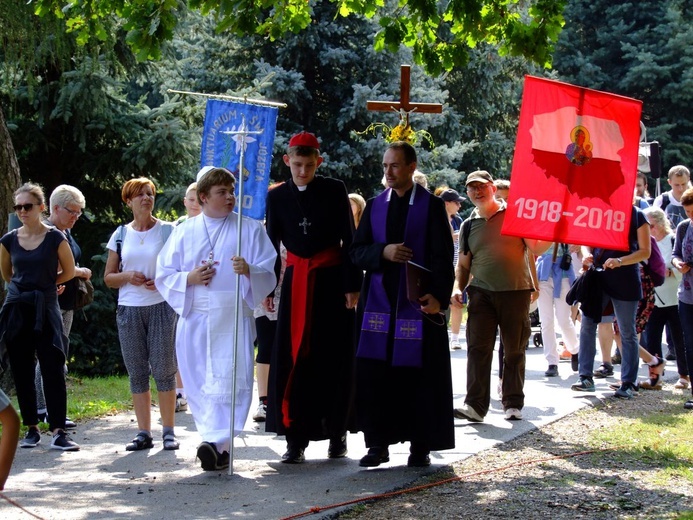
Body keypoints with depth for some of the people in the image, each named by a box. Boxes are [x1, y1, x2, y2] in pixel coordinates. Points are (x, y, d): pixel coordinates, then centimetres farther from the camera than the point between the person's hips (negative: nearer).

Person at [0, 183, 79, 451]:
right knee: (22, 373, 6)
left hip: (46, 309, -3)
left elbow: (69, 271, 8)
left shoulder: (55, 238, -5)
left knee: (53, 371, -8)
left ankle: (58, 432, -8)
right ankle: (32, 429, 16)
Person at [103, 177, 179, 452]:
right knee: (137, 372, 4)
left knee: (163, 370, -4)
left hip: (161, 307, -3)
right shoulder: (121, 234, 10)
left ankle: (169, 431, 4)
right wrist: (128, 277, -8)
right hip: (129, 309, 3)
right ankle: (144, 432, 9)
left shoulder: (168, 231, 3)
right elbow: (108, 277, 12)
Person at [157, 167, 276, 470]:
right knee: (199, 383, 4)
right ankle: (217, 445, 14)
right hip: (195, 320, 3)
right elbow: (164, 275, 11)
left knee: (231, 381, -15)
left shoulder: (250, 229, 7)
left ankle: (218, 442, -21)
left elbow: (269, 274, 1)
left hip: (233, 319, -3)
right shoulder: (184, 232, 12)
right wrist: (190, 278, -8)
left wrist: (249, 271, -20)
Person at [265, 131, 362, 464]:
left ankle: (337, 434, 14)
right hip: (296, 282, 2)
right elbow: (271, 245, 10)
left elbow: (349, 240, -1)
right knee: (293, 358, -4)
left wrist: (352, 285, -6)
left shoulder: (334, 190, 0)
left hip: (331, 279, -2)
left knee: (333, 358, 2)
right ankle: (296, 439, 0)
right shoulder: (277, 197, 6)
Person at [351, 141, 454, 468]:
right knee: (374, 373, 1)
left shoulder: (432, 206, 0)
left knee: (420, 375, 0)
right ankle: (378, 443, 9)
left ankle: (420, 446, 9)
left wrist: (438, 295, -17)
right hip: (379, 302, 3)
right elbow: (356, 251, 9)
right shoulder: (375, 206, 12)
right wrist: (382, 251, -11)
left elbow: (442, 256, -4)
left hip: (418, 303, -3)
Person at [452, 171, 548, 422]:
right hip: (482, 293, 2)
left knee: (515, 351, 4)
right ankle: (475, 404, -9)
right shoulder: (469, 225, 13)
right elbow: (464, 264, 19)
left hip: (516, 291, -2)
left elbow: (536, 249, -3)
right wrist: (458, 287, 4)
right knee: (478, 348, -7)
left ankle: (513, 404, 14)